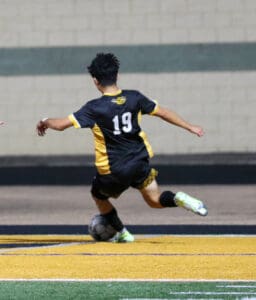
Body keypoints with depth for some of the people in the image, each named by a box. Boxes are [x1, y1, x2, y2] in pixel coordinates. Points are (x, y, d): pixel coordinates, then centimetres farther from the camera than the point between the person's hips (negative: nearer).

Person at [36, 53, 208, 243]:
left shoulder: (95, 108, -18)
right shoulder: (134, 98, -5)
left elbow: (61, 124, -19)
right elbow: (162, 113, 5)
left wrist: (45, 122, 3)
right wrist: (190, 127, 15)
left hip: (113, 171, -3)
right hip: (140, 161, 3)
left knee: (99, 196, 26)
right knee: (155, 200, 15)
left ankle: (123, 234, 28)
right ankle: (178, 199, -16)